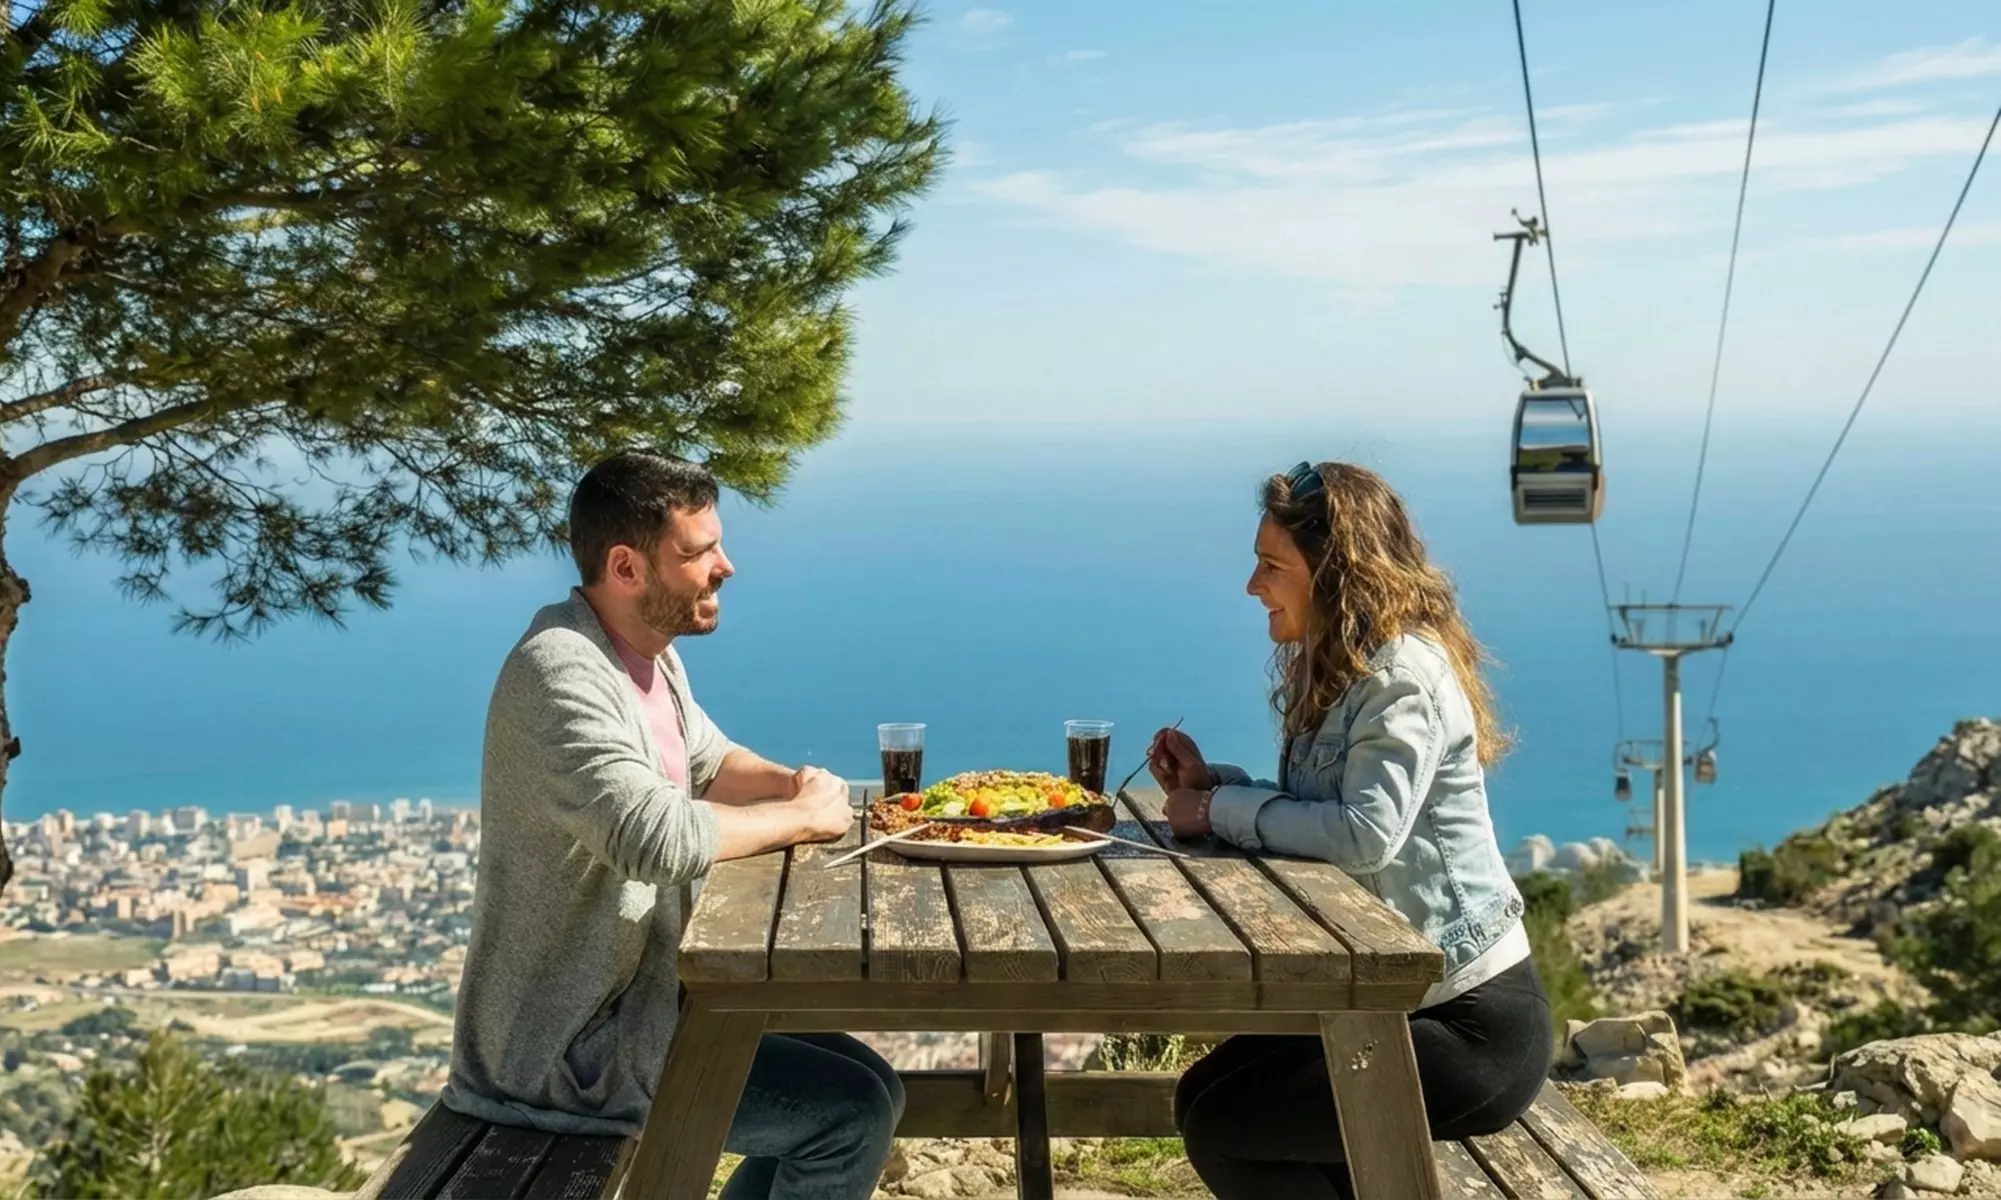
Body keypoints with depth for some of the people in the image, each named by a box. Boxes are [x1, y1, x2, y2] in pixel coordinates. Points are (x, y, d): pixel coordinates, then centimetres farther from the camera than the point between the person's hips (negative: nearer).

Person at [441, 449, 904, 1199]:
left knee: (861, 1085, 14)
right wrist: (800, 816, -20)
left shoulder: (649, 656, 7)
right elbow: (656, 837, -37)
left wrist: (791, 784, 0)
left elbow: (710, 761, 22)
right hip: (572, 1044, -10)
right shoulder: (561, 674, -24)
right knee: (853, 1111, -11)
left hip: (634, 996, 10)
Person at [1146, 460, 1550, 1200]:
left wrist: (1220, 810, -20)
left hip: (1474, 1024, -10)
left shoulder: (1403, 673, -20)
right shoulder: (1335, 665, 10)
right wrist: (1208, 783, -6)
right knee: (1205, 1093, 12)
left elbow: (1364, 836, -31)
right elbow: (1312, 816, 8)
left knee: (1219, 1127, -8)